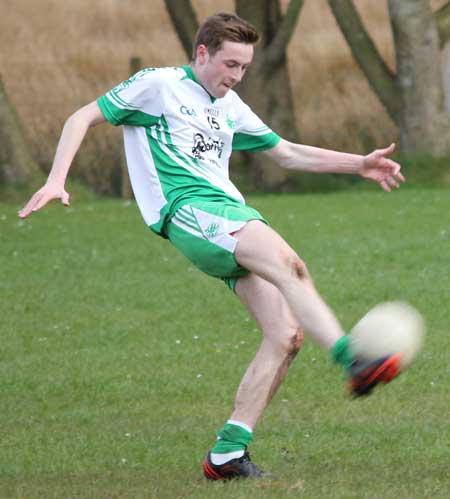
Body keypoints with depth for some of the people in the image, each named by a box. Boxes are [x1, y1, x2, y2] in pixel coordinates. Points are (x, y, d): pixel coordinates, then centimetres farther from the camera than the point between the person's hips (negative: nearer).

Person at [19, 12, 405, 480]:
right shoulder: (158, 85, 7)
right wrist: (55, 181, -7)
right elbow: (83, 118, 7)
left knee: (286, 334, -9)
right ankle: (353, 361, -46)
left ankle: (228, 452, -7)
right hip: (188, 209, -8)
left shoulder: (230, 107, 28)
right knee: (288, 263, -33)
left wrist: (359, 164, 24)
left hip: (232, 216, 8)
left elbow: (287, 153, 34)